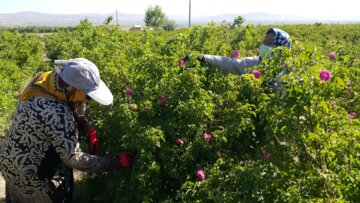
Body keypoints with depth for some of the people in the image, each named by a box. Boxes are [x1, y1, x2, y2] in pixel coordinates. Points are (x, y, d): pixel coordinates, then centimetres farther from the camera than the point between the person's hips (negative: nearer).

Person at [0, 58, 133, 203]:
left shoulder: (45, 79, -13)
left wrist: (89, 130, -12)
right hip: (29, 172, -8)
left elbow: (76, 107, 3)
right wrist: (115, 162, -23)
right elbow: (74, 159, -29)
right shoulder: (58, 117, -38)